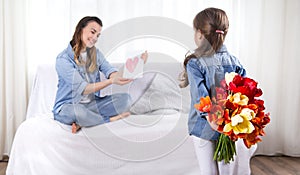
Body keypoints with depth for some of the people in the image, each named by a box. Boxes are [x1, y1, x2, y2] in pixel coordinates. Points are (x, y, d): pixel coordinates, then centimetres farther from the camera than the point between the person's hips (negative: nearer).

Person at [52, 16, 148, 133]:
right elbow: (82, 89, -21)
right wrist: (111, 81, -34)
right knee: (77, 111, -41)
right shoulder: (63, 59, -13)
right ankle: (110, 119, -14)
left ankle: (82, 123, -21)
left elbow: (110, 71, -8)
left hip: (92, 103, 6)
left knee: (125, 98, -14)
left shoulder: (95, 54, 9)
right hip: (68, 106, -6)